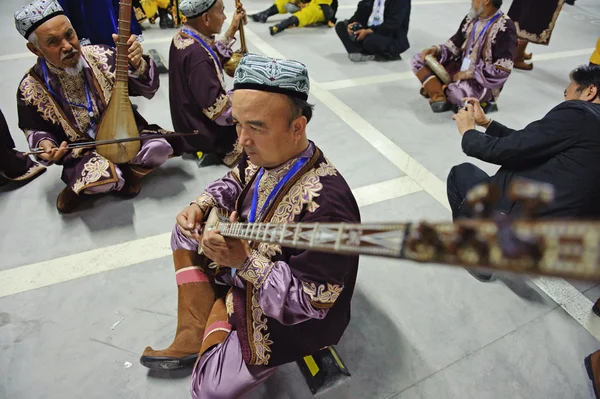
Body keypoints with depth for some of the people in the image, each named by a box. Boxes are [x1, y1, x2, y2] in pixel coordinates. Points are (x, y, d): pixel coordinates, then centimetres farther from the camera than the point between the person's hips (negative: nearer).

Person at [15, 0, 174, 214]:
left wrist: (137, 64, -29)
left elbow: (148, 89, -7)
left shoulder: (102, 57, -10)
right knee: (104, 177, -34)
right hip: (81, 152, -2)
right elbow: (34, 130, 6)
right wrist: (44, 144, -17)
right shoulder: (31, 88, -10)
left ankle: (122, 173, 1)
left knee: (159, 147, -28)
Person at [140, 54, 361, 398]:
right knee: (186, 232, 15)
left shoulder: (324, 205, -39)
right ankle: (193, 335, 10)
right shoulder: (265, 154, -13)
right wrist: (202, 207, -9)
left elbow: (309, 301, -33)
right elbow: (236, 182, 10)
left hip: (288, 316, -7)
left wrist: (244, 261, -39)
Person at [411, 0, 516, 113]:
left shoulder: (505, 28, -18)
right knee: (419, 60, -2)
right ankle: (439, 97, -18)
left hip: (483, 82, -8)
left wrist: (469, 73, -21)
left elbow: (502, 70, -22)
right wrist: (437, 50, -6)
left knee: (458, 92, -43)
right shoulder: (471, 18, 4)